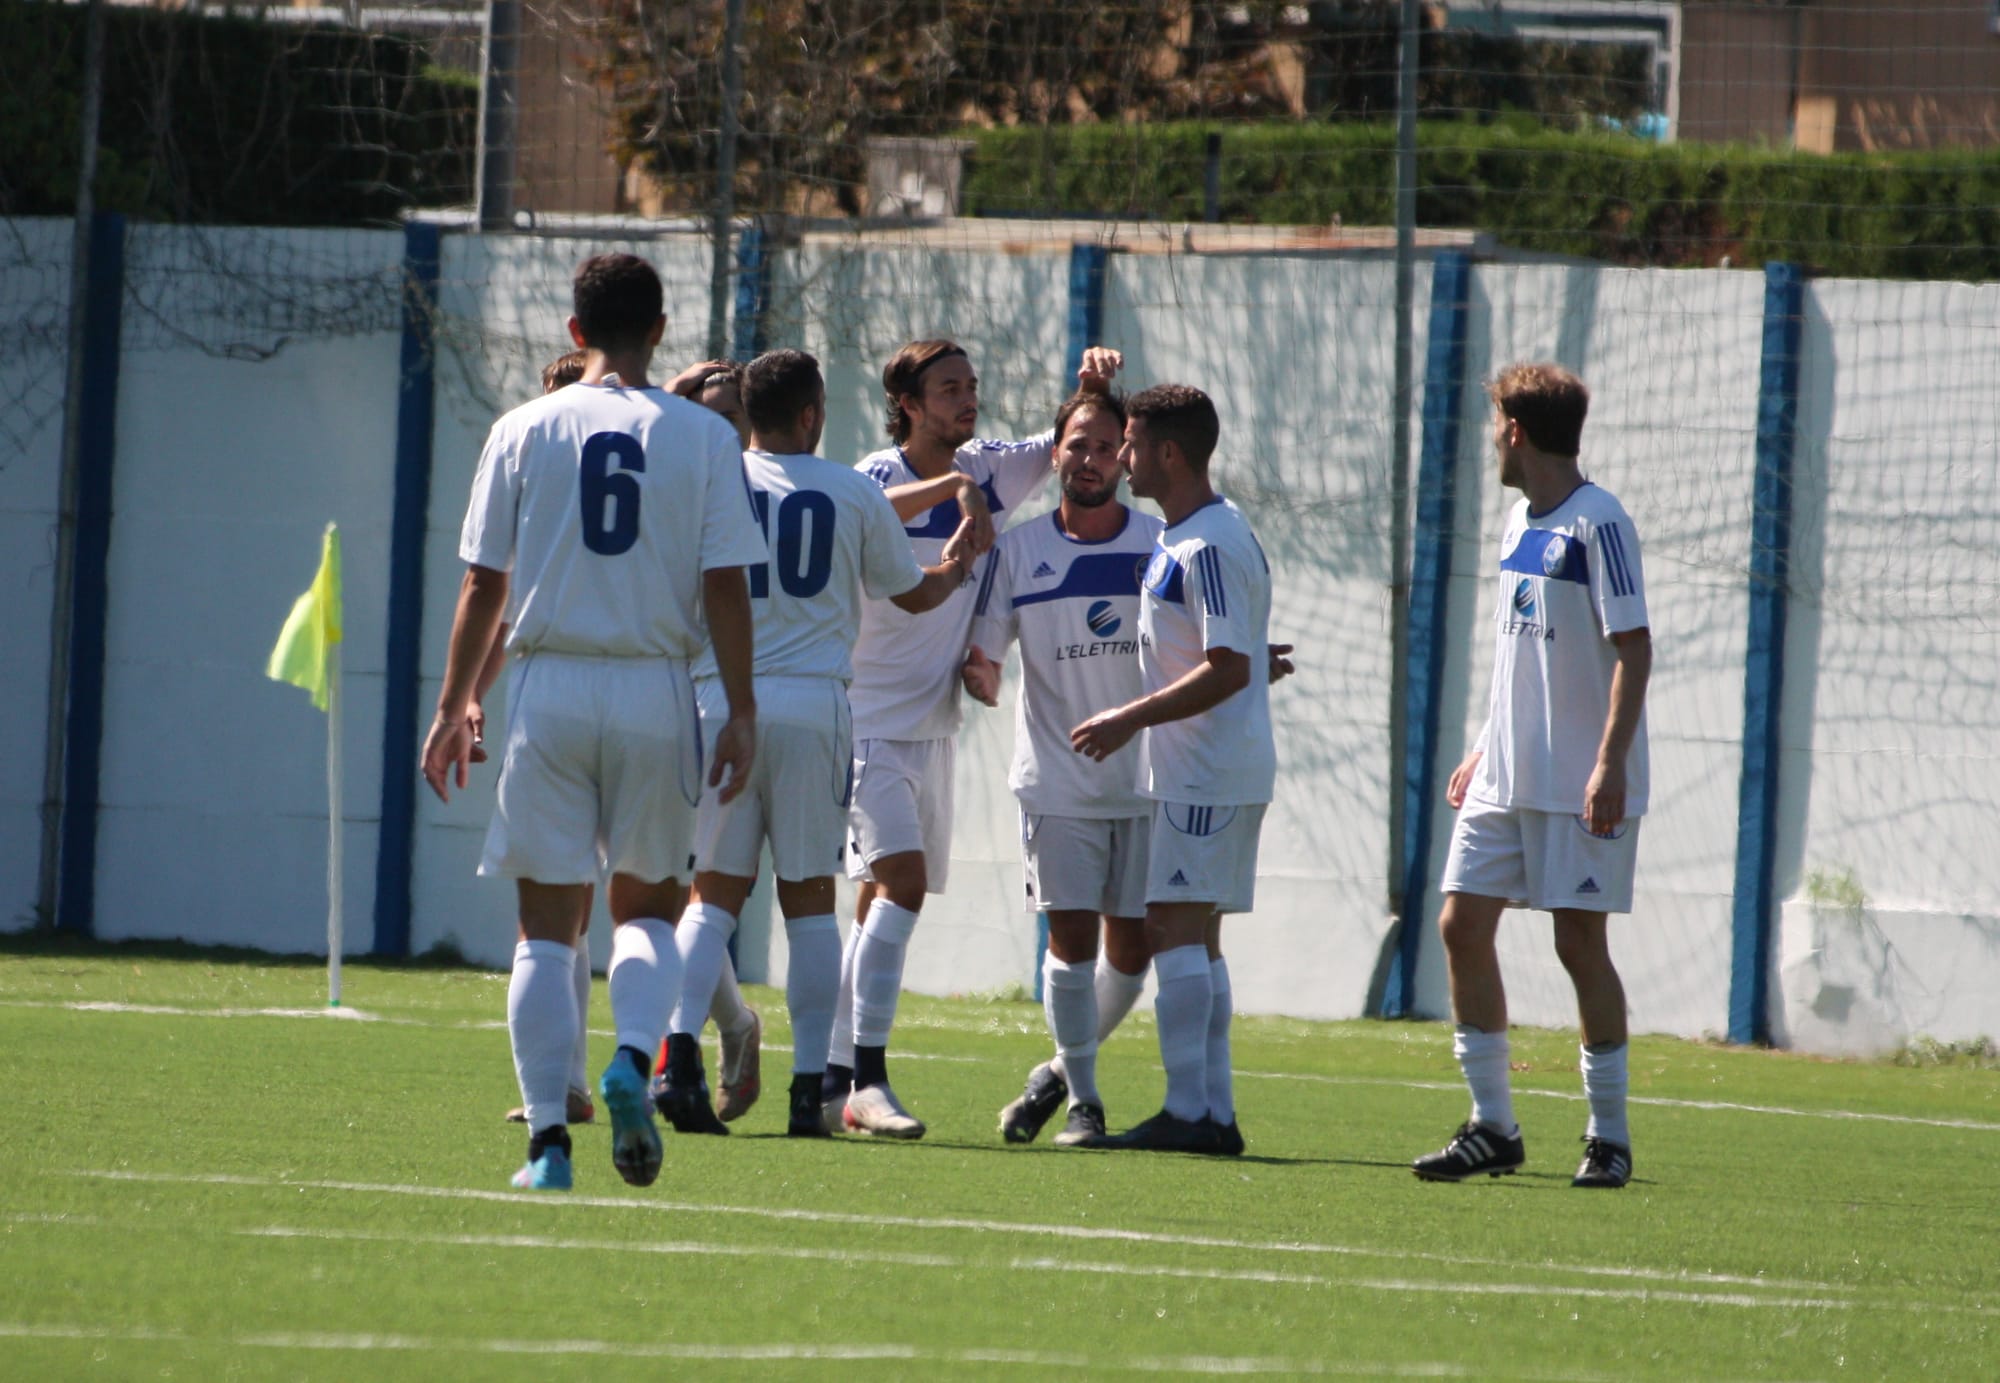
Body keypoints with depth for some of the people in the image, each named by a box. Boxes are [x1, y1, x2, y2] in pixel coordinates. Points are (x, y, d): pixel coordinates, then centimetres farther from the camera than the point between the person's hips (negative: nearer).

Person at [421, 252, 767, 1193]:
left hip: (549, 687, 0)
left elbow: (483, 586, 3)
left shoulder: (524, 433, 2)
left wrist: (452, 709, 10)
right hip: (656, 691, 0)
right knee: (647, 904, 16)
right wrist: (741, 713, 1)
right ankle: (634, 1059, -11)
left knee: (548, 923, 4)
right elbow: (724, 586, -3)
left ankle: (548, 1138, -1)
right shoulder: (703, 437, 1)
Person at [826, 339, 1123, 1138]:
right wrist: (951, 486, -49)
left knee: (885, 898, 10)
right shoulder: (880, 476, -14)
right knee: (903, 878, -21)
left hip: (933, 725, 7)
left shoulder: (987, 473, 5)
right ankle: (867, 1080, -23)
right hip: (865, 715, -7)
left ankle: (834, 1080, 17)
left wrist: (1095, 387, -6)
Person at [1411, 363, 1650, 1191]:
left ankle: (1609, 1137, 5)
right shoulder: (1520, 522, 14)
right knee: (1462, 924, 3)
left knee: (1579, 939, -5)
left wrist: (1610, 764, -22)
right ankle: (1492, 1127, 10)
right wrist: (1485, 750, 21)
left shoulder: (1598, 525, -12)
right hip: (1506, 779, 8)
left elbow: (1633, 649, -16)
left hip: (1580, 787, -8)